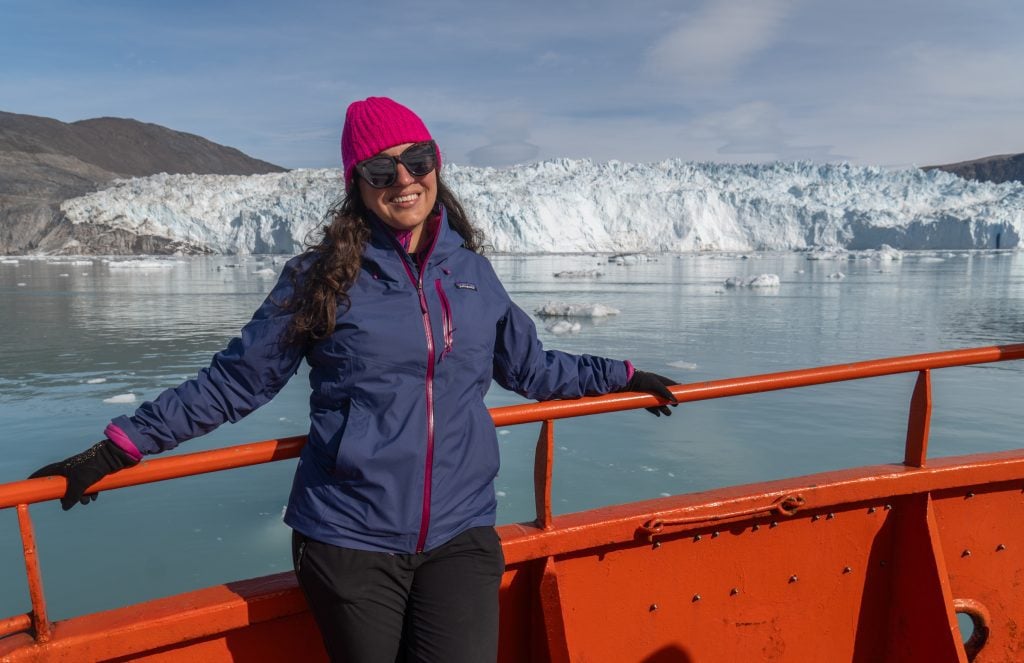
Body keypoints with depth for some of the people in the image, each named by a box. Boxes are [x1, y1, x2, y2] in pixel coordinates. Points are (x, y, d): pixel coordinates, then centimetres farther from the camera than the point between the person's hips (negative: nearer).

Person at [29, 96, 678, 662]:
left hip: (459, 535, 2)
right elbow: (233, 382, 2)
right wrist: (121, 446, -1)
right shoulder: (320, 277, -3)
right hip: (350, 541, -1)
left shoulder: (471, 271, 6)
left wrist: (621, 375, 24)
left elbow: (529, 366, 19)